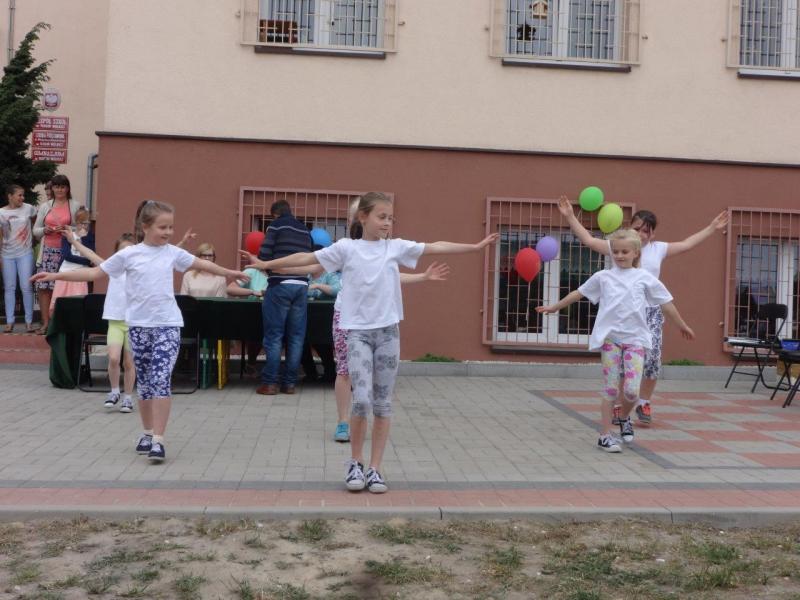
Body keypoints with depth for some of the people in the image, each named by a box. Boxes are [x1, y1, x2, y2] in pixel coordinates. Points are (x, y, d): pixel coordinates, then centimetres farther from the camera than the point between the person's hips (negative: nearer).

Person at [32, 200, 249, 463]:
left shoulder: (173, 252, 4)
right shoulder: (128, 254, -2)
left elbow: (201, 263, 18)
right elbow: (95, 273, 1)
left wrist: (228, 273, 24)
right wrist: (56, 275, -4)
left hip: (167, 324, 0)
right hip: (139, 325, 1)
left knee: (161, 380, -11)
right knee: (144, 383, 11)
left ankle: (158, 439, -10)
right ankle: (148, 433, 27)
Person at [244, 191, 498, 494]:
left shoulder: (396, 247, 6)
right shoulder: (346, 247, 1)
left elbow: (435, 247, 5)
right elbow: (306, 258, 3)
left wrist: (476, 246, 2)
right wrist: (268, 264, 1)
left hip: (387, 331, 3)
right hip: (357, 331, -2)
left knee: (383, 403, 5)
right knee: (362, 399, -12)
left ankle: (375, 468, 16)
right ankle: (356, 463, 11)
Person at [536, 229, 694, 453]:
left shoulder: (644, 278, 8)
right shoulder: (602, 277, 8)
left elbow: (666, 303, 14)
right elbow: (578, 293, 16)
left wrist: (682, 326, 21)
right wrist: (554, 307, 21)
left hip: (635, 338, 0)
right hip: (609, 337, 0)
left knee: (632, 390, -8)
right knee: (610, 388, 0)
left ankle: (624, 418, 24)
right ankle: (606, 435, 8)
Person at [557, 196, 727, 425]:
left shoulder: (659, 249, 13)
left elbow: (687, 244, 20)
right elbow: (589, 240, 1)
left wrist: (712, 228, 21)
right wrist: (570, 216, -5)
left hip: (651, 310, 2)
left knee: (652, 357, -6)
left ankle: (644, 403, 15)